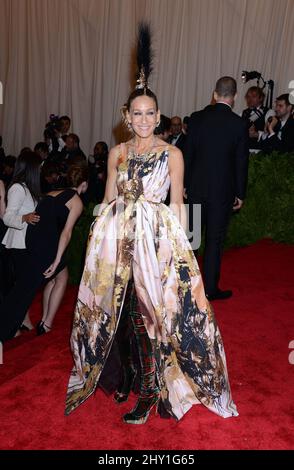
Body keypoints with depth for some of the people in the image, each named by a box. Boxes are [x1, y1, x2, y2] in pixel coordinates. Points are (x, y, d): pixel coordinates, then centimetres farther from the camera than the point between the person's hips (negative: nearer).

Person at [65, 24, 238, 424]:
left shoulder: (172, 154, 2)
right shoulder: (117, 152, 11)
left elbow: (177, 203, 2)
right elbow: (108, 199, 13)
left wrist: (174, 239, -6)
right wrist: (104, 232, 6)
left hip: (158, 238, -3)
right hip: (118, 238, 4)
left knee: (150, 309, -3)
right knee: (121, 306, 7)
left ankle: (150, 391, 9)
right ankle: (127, 374, 26)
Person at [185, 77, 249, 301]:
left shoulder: (197, 118, -2)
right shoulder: (239, 124, -8)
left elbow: (188, 154, 2)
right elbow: (241, 162, -5)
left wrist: (185, 183, 11)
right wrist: (240, 193, 4)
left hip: (196, 186, 3)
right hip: (222, 189, -3)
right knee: (215, 238, 5)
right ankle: (211, 288, 14)